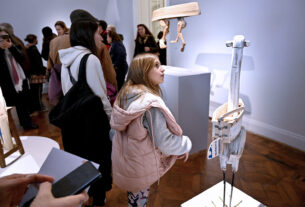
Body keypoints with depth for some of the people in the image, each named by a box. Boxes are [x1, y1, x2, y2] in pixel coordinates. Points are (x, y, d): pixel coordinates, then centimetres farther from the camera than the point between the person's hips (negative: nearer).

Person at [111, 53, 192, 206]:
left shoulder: (125, 94, -3)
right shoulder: (151, 103, -29)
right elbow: (164, 142, -26)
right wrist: (185, 145, -8)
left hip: (123, 159, 7)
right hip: (140, 165, -7)